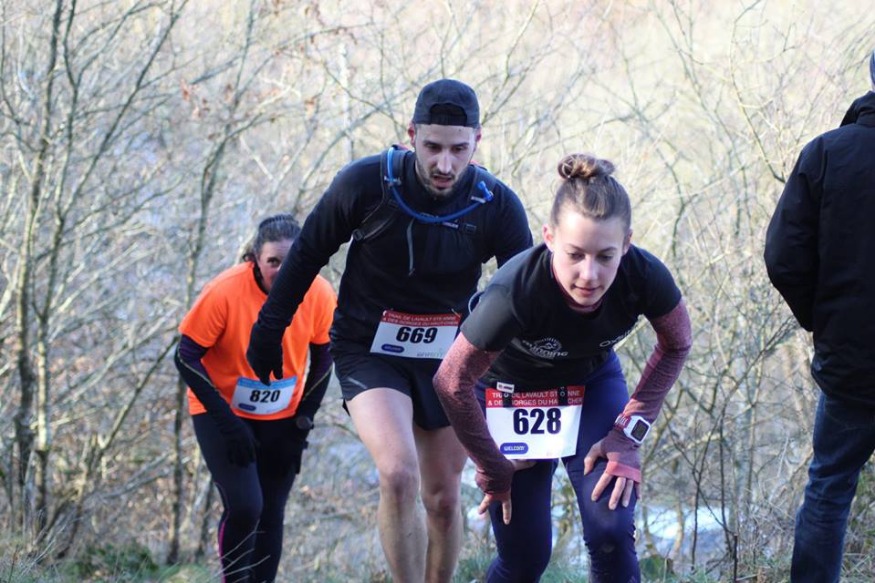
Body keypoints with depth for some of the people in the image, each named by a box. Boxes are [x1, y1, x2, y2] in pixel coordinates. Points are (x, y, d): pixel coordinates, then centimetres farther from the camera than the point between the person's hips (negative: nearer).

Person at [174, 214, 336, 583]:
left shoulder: (320, 295, -15)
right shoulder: (225, 291, -25)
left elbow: (323, 357, 2)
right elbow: (187, 357, -17)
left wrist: (304, 419, -2)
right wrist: (226, 421, -21)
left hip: (281, 419, 3)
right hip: (223, 412, -3)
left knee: (271, 514, 3)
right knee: (244, 507, -18)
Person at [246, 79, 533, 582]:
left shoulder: (498, 206, -14)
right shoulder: (365, 184, -18)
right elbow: (307, 255, -2)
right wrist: (270, 328, 4)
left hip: (449, 358, 3)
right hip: (369, 351, -3)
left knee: (444, 499, 7)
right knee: (399, 475, -25)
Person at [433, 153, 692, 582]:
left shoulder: (645, 277, -31)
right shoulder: (516, 291, -40)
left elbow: (675, 346, -7)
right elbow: (453, 383, -25)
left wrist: (629, 433, -13)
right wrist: (493, 470, -13)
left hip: (594, 384, 2)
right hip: (512, 391, -2)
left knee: (612, 534, -15)